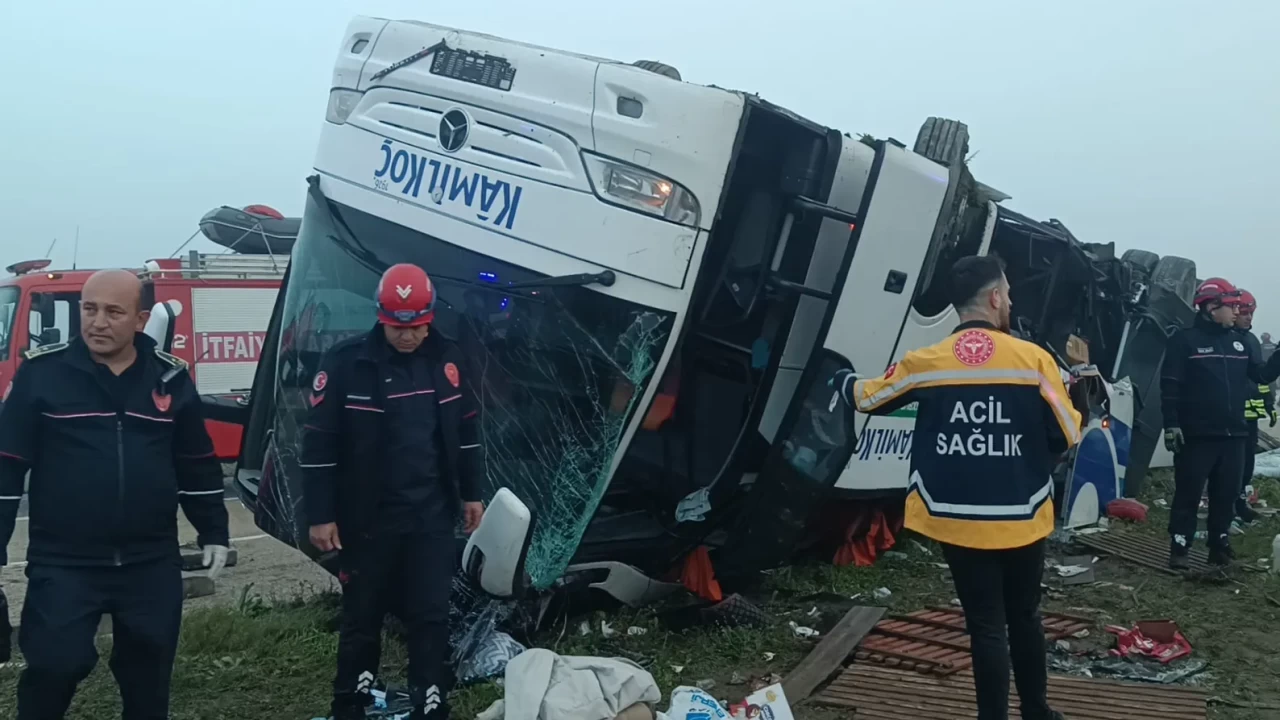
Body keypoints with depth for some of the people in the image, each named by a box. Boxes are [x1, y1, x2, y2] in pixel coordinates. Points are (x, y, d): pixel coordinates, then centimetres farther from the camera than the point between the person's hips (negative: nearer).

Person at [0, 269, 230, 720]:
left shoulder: (171, 378, 3)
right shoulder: (43, 372, -5)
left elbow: (198, 466, 10)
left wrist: (213, 533, 11)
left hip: (151, 563, 3)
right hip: (63, 564, -2)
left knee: (149, 670, 12)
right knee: (53, 667, -3)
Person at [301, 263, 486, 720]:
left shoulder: (445, 359, 2)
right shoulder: (346, 364, -11)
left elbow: (466, 430, 13)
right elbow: (319, 444, -8)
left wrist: (471, 494, 15)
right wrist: (320, 515, -8)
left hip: (432, 516, 3)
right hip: (367, 519, -3)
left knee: (431, 616, 6)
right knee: (362, 618, 10)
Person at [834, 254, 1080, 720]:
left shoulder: (924, 363, -6)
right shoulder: (1033, 358, -9)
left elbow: (867, 399, 10)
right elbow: (1068, 436, -3)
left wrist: (843, 381, 33)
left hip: (960, 523, -1)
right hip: (1022, 520, 1)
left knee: (986, 628, 8)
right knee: (1025, 618, 20)